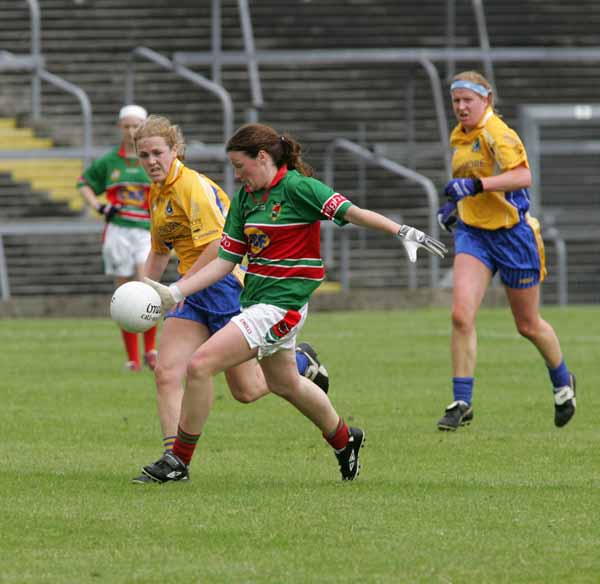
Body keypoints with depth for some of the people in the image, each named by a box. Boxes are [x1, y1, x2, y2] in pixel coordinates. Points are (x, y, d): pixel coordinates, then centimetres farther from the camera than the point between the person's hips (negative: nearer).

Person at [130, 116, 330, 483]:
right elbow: (160, 250, 25)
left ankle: (301, 363, 30)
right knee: (167, 374, -10)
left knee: (245, 391, 2)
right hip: (194, 291, 8)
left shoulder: (193, 185, -17)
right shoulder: (157, 194, 12)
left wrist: (182, 286, -26)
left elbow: (218, 245, -24)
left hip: (226, 283, -8)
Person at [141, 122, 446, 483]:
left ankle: (180, 460, -7)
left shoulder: (296, 186, -14)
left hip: (281, 305, -9)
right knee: (284, 383, 26)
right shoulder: (245, 198, 9)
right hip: (256, 300, 9)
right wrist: (174, 292, 3)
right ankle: (344, 439, 49)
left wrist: (403, 232, -32)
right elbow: (225, 261, 11)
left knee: (200, 365, -17)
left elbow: (351, 212, -20)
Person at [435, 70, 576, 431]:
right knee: (462, 315, -15)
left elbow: (523, 176, -31)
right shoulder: (459, 137, 9)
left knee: (528, 325, 9)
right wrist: (455, 204, 12)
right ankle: (462, 403, -11)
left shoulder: (497, 133, -16)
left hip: (512, 233, -6)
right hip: (472, 233, 6)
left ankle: (563, 381, 37)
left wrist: (477, 185, -38)